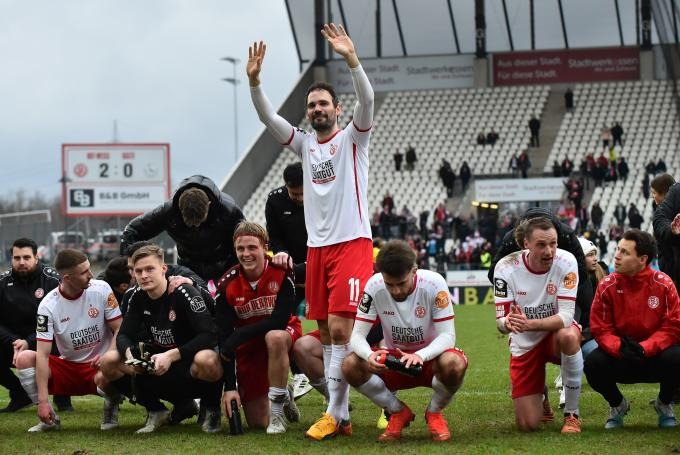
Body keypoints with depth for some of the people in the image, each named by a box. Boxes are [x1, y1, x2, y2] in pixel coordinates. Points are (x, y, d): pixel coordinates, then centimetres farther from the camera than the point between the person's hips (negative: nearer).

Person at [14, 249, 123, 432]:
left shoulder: (101, 289, -10)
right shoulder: (48, 305, -13)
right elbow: (42, 355, -17)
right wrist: (43, 401, -24)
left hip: (99, 364, -1)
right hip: (68, 367, 2)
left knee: (105, 376, -37)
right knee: (24, 358, -20)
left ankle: (112, 404, 1)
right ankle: (50, 418, -7)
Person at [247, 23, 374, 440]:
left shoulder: (352, 139, 0)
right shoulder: (305, 144, 14)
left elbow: (367, 101, -17)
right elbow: (268, 117, 3)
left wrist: (351, 60, -31)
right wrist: (254, 81, -14)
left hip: (352, 242, -6)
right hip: (317, 246, 6)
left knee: (340, 329, -14)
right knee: (326, 334, 5)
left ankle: (337, 415, -11)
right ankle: (339, 414, 9)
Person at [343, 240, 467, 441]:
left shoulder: (433, 283, -22)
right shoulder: (374, 286, -17)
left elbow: (447, 336, -23)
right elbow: (357, 335, -16)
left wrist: (420, 356, -43)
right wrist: (369, 355, -40)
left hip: (430, 358, -2)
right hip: (393, 360, 2)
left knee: (454, 364, -37)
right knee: (351, 365, -26)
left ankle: (434, 413, -2)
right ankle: (398, 412, 1)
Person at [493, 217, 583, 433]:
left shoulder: (566, 262, -20)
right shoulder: (506, 268, -17)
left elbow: (565, 316, -25)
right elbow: (501, 322, -17)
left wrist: (529, 324, -42)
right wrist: (508, 323, -43)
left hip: (557, 332, -1)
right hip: (524, 344, 1)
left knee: (569, 336, -40)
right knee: (528, 424, -7)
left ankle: (572, 414, -20)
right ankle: (540, 395, 33)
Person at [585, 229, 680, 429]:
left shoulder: (663, 284, -12)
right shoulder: (607, 286, -10)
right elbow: (600, 329, -9)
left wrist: (644, 348, -29)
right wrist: (620, 347, -31)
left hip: (654, 355, -1)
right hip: (619, 359, 1)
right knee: (593, 363, -29)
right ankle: (618, 405, 7)